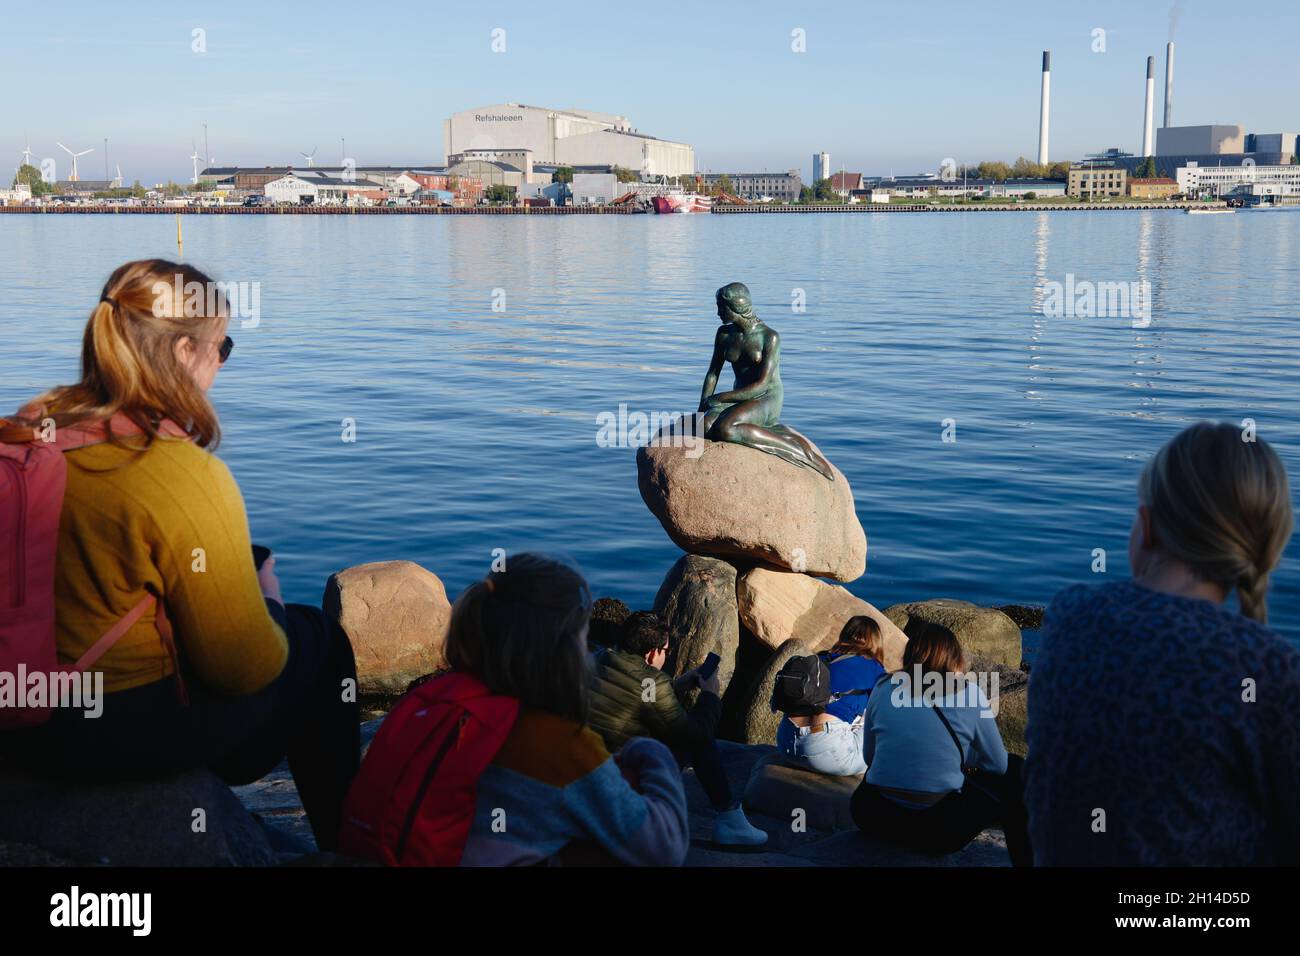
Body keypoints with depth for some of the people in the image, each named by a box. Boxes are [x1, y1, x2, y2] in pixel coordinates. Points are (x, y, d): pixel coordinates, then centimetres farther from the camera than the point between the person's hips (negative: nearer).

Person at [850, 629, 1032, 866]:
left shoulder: (883, 690, 4)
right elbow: (997, 764, 4)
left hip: (874, 818, 4)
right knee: (1014, 772, 20)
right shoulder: (968, 693, -4)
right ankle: (1025, 859, 29)